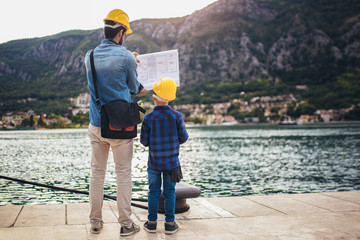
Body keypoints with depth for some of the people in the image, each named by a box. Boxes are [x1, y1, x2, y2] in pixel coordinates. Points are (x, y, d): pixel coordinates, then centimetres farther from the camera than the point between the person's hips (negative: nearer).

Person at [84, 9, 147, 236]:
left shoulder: (89, 56, 5)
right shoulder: (125, 57, -11)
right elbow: (134, 88, 2)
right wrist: (139, 90, 26)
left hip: (96, 125, 5)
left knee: (97, 173, 13)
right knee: (124, 174, 5)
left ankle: (96, 222, 21)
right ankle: (126, 224, 12)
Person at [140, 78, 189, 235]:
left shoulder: (148, 118, -9)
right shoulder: (176, 116, -8)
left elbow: (144, 141, -5)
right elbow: (183, 138, -2)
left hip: (154, 163, 0)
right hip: (172, 163, 0)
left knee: (153, 192, 11)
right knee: (169, 192, 9)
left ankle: (152, 222, 17)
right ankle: (170, 224, 13)